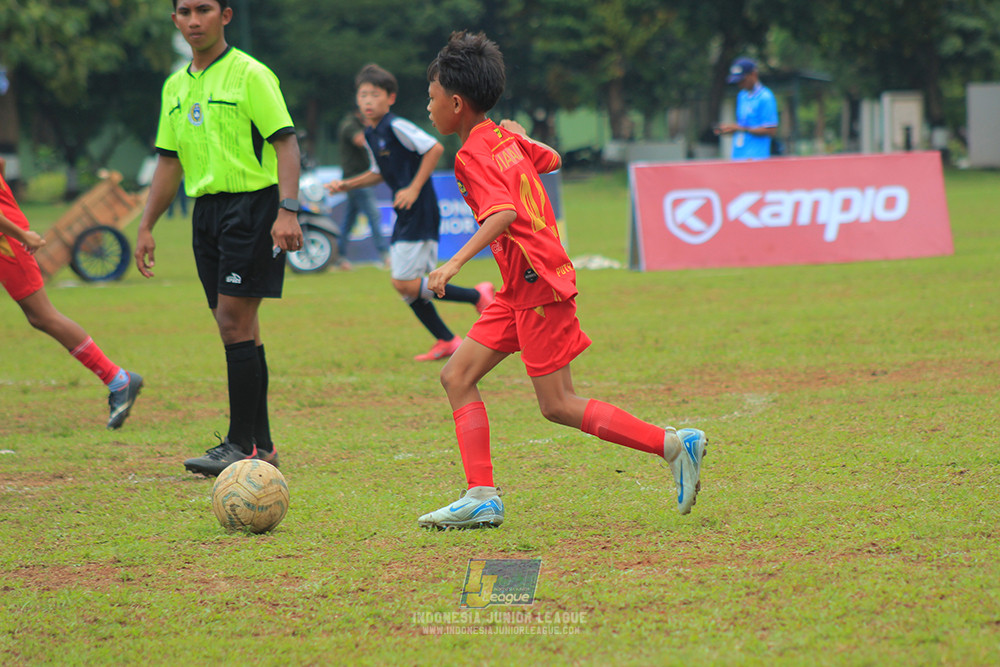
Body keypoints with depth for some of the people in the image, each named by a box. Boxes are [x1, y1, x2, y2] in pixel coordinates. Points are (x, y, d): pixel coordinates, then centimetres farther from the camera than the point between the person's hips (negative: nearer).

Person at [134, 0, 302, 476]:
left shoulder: (250, 75, -7)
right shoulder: (175, 87, 15)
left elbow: (285, 142, -12)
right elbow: (169, 161, 21)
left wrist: (288, 210, -22)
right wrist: (146, 227, 17)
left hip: (251, 204, -7)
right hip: (206, 209, 7)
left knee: (233, 321, -12)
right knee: (238, 328, 7)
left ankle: (242, 446, -9)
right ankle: (260, 445, 12)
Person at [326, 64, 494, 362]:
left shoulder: (396, 127, -14)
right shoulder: (370, 135, 13)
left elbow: (435, 148, -20)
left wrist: (414, 189, -21)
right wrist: (345, 185, 16)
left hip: (420, 212, -9)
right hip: (404, 215, 9)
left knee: (405, 284, -12)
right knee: (404, 284, 10)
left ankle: (478, 296, -4)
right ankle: (447, 341, 19)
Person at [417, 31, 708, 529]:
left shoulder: (474, 155, -15)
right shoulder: (506, 139, 10)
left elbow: (504, 213, -30)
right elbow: (550, 160, 27)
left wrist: (456, 262, -38)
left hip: (539, 286, -10)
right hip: (520, 291, 10)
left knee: (558, 405, -6)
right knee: (457, 375, 6)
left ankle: (675, 445, -3)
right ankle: (481, 497, 2)